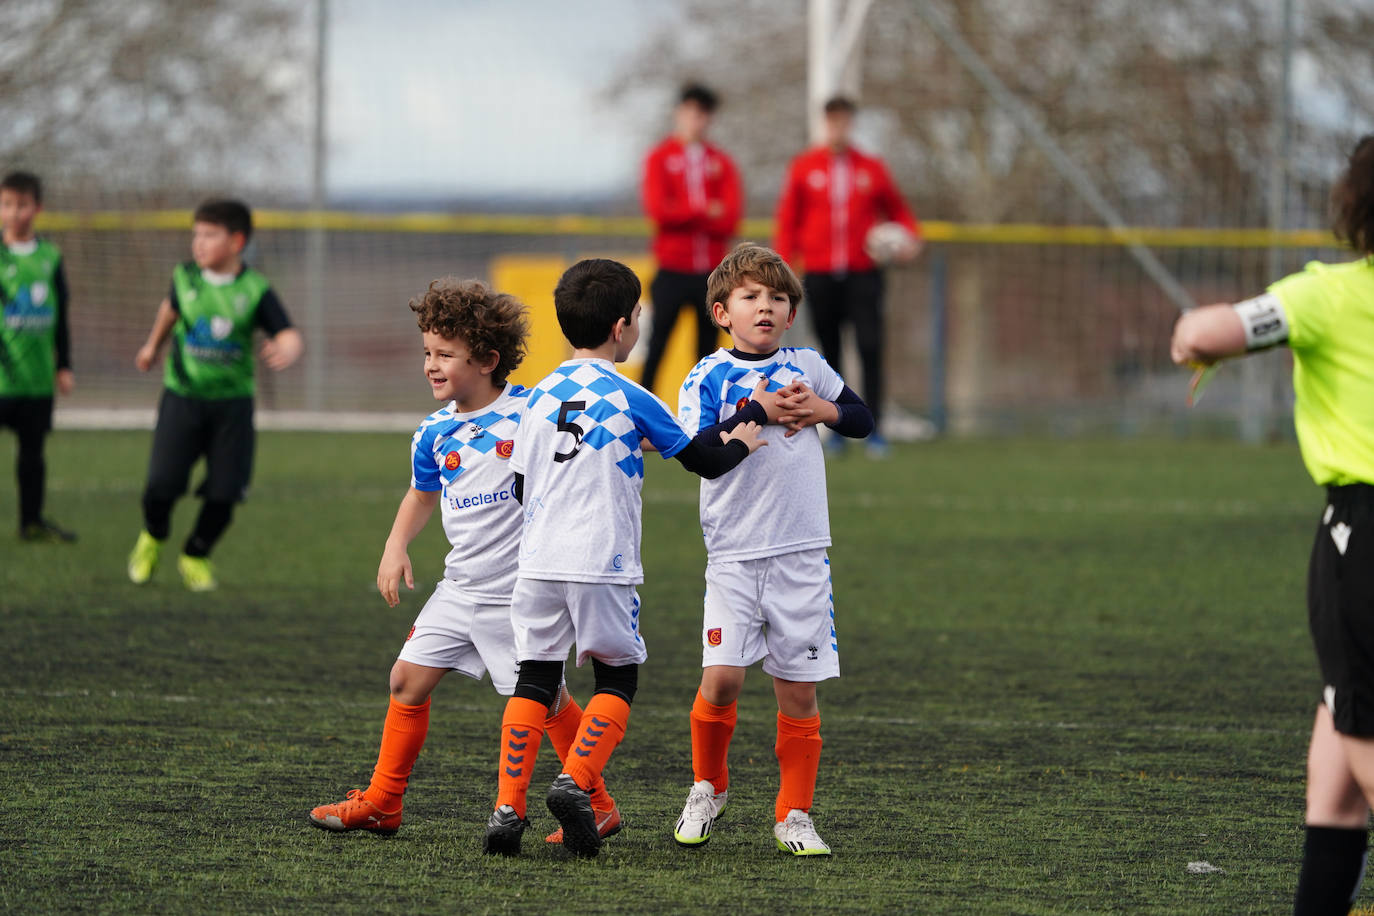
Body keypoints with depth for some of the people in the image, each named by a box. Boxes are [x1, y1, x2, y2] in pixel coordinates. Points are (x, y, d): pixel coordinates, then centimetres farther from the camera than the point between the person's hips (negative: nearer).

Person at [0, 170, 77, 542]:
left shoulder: (50, 257, 8)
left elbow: (60, 317, 15)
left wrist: (64, 365, 16)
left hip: (38, 374, 4)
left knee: (33, 448, 12)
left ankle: (32, 520, 21)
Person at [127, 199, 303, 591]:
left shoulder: (255, 291, -9)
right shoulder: (185, 279, -1)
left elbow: (289, 336, -17)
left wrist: (285, 351, -40)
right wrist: (153, 345, 36)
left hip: (232, 401, -1)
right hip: (182, 395, 1)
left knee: (224, 492, -2)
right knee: (162, 484, -9)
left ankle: (196, 556, 24)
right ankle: (152, 537, 24)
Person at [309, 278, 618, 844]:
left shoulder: (530, 414, -12)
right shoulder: (437, 432, 5)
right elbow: (423, 494, 21)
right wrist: (396, 548, 9)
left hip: (519, 590, -6)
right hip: (460, 586, 6)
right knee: (409, 676, 4)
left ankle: (599, 806, 13)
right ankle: (381, 803, 15)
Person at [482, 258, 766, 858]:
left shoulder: (541, 397, 10)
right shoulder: (631, 399, -3)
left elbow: (522, 486, 15)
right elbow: (702, 460, 5)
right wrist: (739, 445, 26)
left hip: (538, 561, 4)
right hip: (603, 566, -4)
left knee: (535, 680, 7)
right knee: (616, 678, 9)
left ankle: (508, 808, -1)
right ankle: (575, 782, -11)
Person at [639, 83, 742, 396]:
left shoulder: (721, 162, 10)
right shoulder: (660, 158, 4)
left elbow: (730, 218, -1)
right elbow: (658, 209, -9)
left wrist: (683, 214, -10)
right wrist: (705, 211, -7)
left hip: (711, 270, 3)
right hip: (673, 271, -3)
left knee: (707, 344, 4)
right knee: (658, 343, -6)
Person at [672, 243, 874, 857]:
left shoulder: (808, 368, 9)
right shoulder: (708, 377, -1)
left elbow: (864, 420, 16)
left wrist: (822, 410, -3)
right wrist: (757, 412, -19)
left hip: (801, 552, 3)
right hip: (734, 553, -2)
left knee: (798, 687, 3)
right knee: (722, 677, -13)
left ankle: (794, 815, 13)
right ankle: (708, 787, 12)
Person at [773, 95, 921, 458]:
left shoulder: (872, 169, 8)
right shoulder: (804, 167, 7)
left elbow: (896, 209, 16)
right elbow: (788, 219, 8)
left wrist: (912, 238, -2)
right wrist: (785, 262, -1)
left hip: (862, 274, -1)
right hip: (820, 275, 1)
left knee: (870, 347, -12)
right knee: (830, 352, 4)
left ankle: (874, 429, -12)